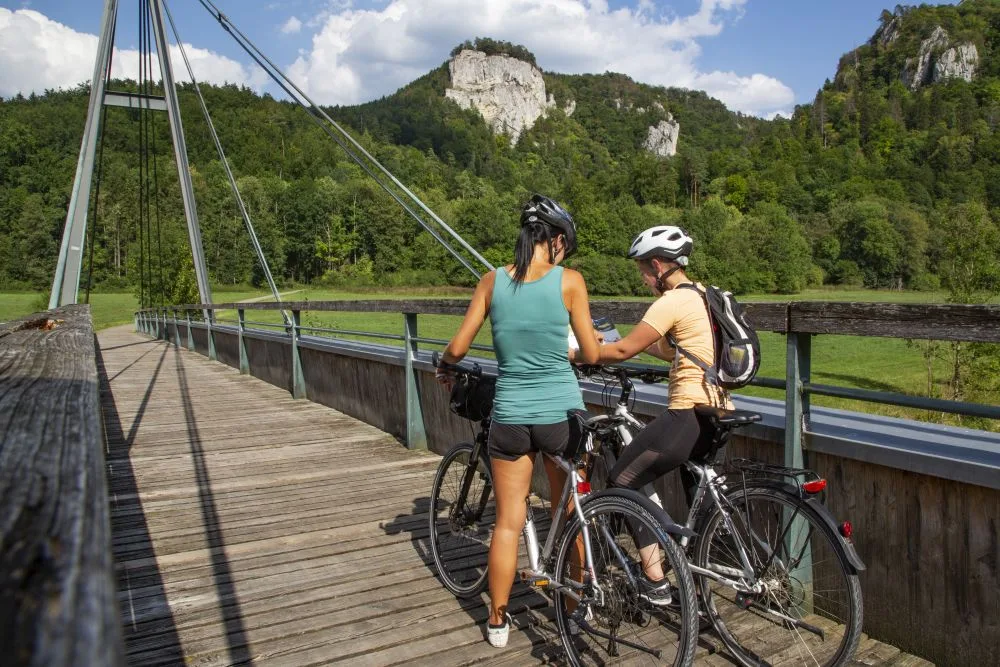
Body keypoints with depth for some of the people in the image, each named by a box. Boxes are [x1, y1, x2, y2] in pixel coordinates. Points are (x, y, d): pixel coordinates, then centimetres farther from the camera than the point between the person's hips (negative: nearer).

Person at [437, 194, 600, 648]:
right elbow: (591, 354, -4)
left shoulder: (493, 281, -3)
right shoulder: (569, 281, -9)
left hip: (510, 414, 1)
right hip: (562, 413, -1)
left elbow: (457, 348, -2)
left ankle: (498, 620, 23)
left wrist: (443, 369, 20)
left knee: (508, 521, 12)